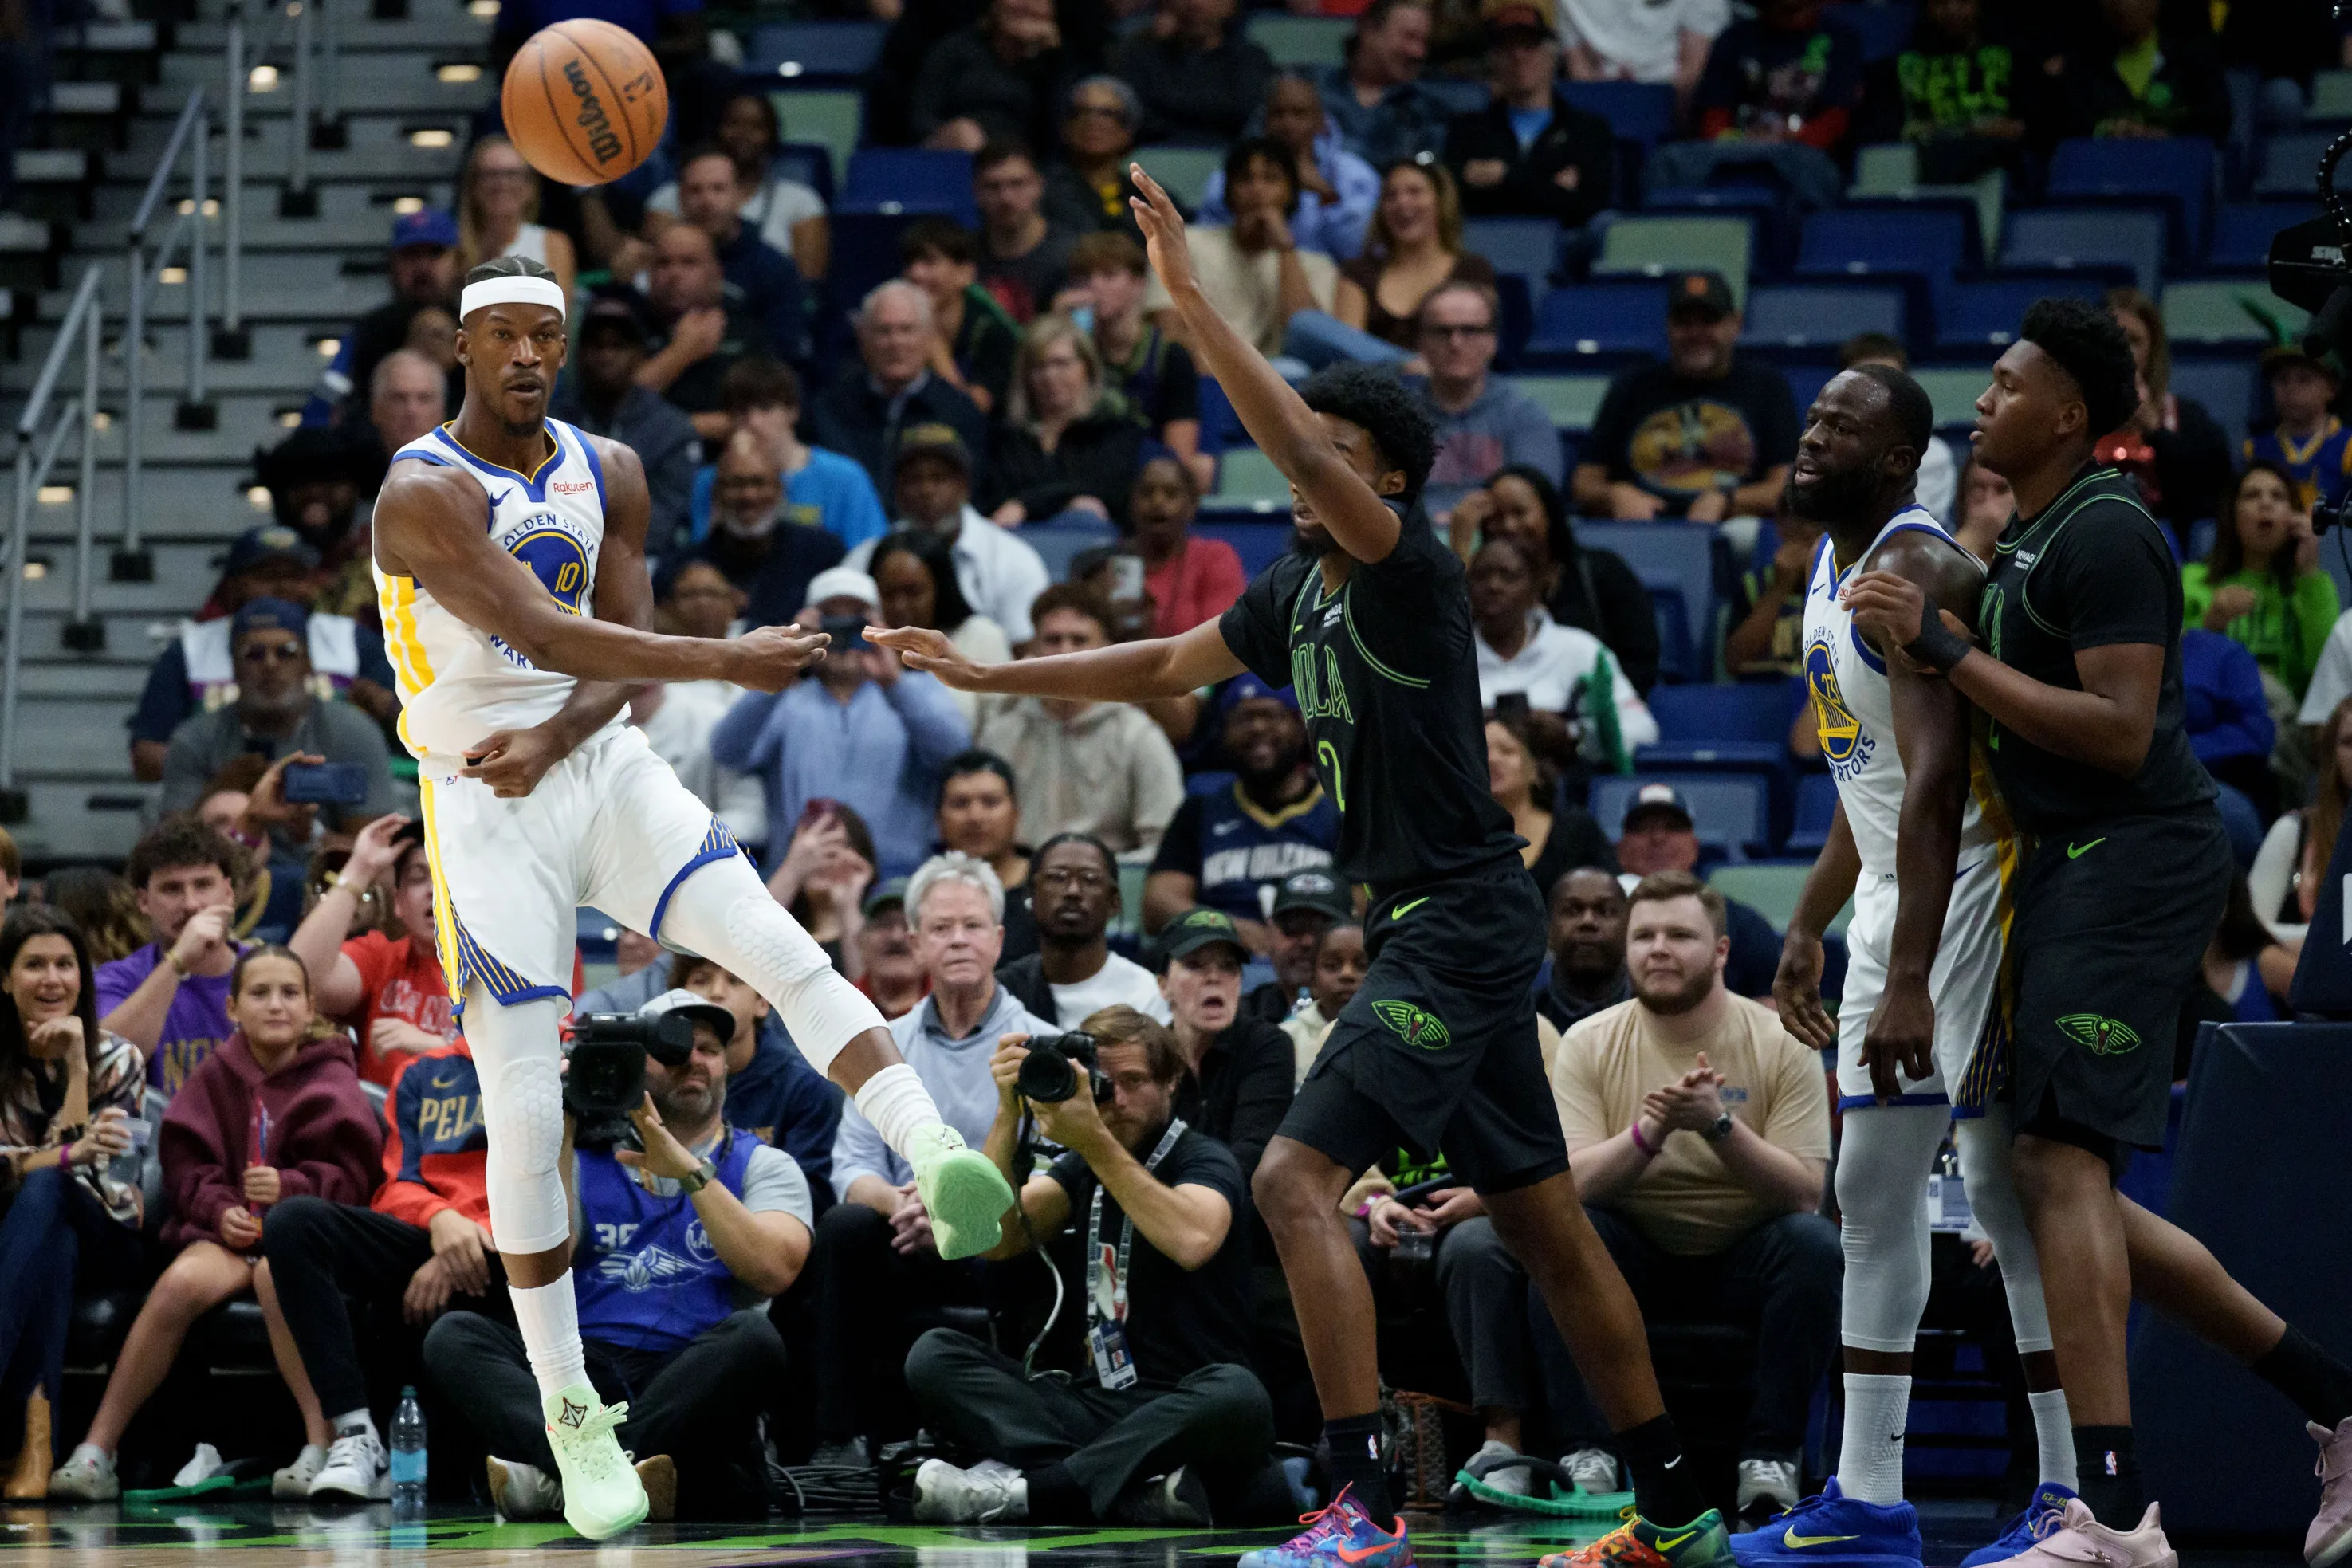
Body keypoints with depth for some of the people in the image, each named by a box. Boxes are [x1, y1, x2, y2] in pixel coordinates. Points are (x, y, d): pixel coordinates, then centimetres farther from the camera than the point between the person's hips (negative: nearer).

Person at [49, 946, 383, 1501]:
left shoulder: (332, 1080, 4)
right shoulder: (215, 1075, 11)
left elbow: (350, 1177, -2)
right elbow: (186, 1164, 9)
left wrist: (289, 1188, -20)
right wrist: (220, 1210, -11)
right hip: (225, 1229, 2)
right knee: (183, 1282, -32)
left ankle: (320, 1449, -35)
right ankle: (95, 1453, -30)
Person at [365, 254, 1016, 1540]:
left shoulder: (604, 473, 6)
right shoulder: (424, 493, -15)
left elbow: (621, 649, 4)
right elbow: (541, 634, -27)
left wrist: (554, 741, -17)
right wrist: (727, 661, -35)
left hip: (600, 770, 5)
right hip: (484, 811, -5)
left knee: (783, 952, -20)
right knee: (525, 1115, -4)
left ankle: (941, 1163, -37)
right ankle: (571, 1415, 6)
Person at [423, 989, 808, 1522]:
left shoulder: (763, 1166, 16)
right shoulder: (584, 1159, 21)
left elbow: (773, 1271, -5)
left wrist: (688, 1169, -8)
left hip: (694, 1379, -2)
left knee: (752, 1339, -34)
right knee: (454, 1335, -23)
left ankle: (555, 1472, -42)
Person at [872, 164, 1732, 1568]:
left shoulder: (1411, 568, -13)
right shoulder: (1298, 593, 13)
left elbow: (1306, 449, -29)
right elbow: (1165, 669, 24)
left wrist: (1192, 298, -29)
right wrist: (987, 676, 22)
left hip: (1461, 921, -10)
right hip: (1427, 927, 10)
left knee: (1297, 1177, -17)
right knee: (1544, 1220, 13)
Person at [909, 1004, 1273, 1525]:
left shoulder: (1204, 1159, 2)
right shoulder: (1083, 1168, 18)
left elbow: (1192, 1242, -22)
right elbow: (996, 1239, 1)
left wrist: (1093, 1140, -21)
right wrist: (1009, 1116, -8)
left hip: (1185, 1418, -5)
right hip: (1097, 1402, 5)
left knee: (1235, 1393, -39)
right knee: (933, 1355, -14)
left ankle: (1021, 1490, -40)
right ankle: (1133, 1487, -37)